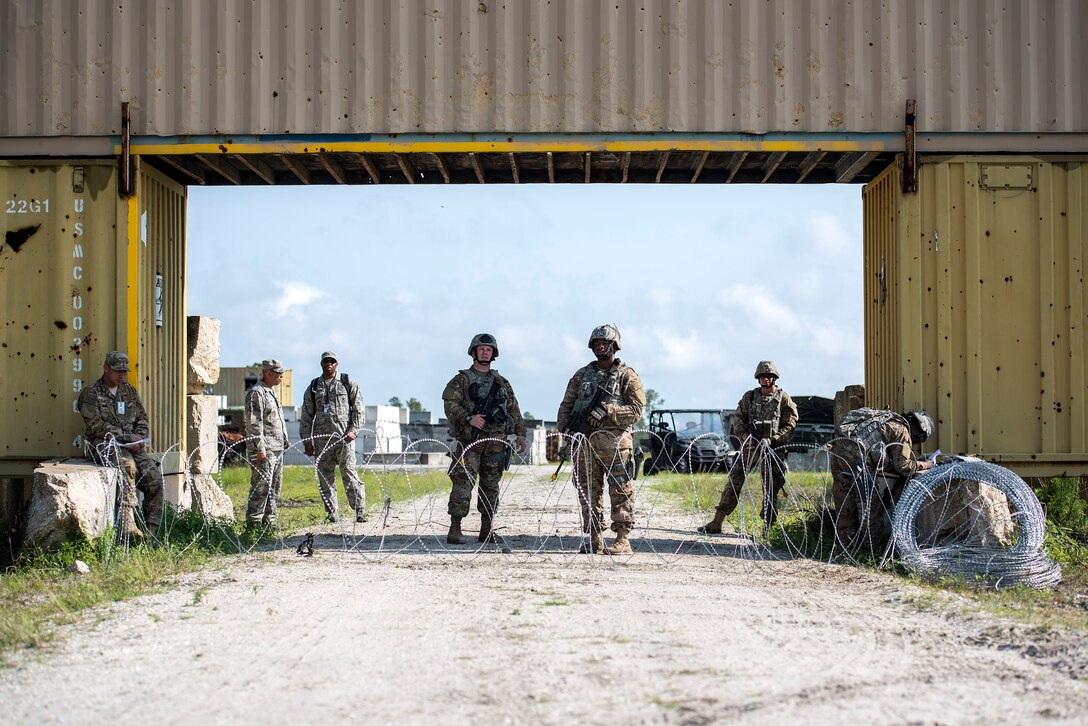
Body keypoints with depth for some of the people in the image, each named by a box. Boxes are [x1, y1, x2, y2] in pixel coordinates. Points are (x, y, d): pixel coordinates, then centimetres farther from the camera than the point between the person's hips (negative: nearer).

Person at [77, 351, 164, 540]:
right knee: (128, 467, -36)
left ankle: (151, 529, -13)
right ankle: (127, 525, -43)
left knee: (154, 476, -18)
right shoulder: (91, 394, 2)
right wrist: (127, 437, -14)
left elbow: (142, 419, 19)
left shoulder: (130, 392, 21)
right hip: (104, 444, -6)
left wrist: (139, 437, -4)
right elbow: (96, 426, -9)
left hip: (132, 446, 6)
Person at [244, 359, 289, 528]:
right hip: (264, 450, -10)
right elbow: (254, 424, -17)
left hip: (277, 449, 10)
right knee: (262, 487, -10)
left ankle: (269, 520, 18)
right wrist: (260, 448, -21)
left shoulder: (271, 392, 20)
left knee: (275, 487, 11)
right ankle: (253, 522, -7)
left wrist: (284, 442, 22)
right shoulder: (256, 393, -11)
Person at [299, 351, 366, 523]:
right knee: (325, 476, 2)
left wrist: (354, 431, -7)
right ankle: (332, 513, 8)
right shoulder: (313, 387, 14)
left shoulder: (348, 383, 8)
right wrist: (307, 441, 7)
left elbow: (358, 409, 6)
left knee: (349, 473, -11)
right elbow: (306, 416, 14)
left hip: (344, 436, -3)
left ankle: (360, 511, -9)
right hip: (321, 437, 3)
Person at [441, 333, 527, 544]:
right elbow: (450, 405, -6)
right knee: (463, 484, -10)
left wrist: (520, 433, 8)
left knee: (491, 486, 6)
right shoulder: (461, 380, 5)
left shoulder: (502, 383, 18)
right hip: (469, 440, -4)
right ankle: (455, 529, -9)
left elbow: (514, 410, 18)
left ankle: (487, 530, 12)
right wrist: (468, 418, -20)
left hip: (495, 442, 4)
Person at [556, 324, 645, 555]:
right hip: (584, 441, 5)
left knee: (620, 490, -7)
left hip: (613, 440, -5)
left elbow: (636, 409, -4)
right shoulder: (582, 375, 18)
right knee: (588, 491, 5)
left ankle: (622, 540, -7)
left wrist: (607, 410, -15)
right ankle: (594, 540, 10)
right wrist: (566, 428, 0)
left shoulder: (627, 375, 4)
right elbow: (566, 406, 18)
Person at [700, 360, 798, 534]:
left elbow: (790, 425, -1)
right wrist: (746, 437, -9)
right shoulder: (749, 396, 9)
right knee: (734, 482, -1)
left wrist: (772, 440, -13)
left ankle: (769, 527, 6)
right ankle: (716, 523, 0)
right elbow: (738, 419, 8)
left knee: (770, 489, 0)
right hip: (749, 447, 2)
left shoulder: (784, 399, 2)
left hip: (771, 449, -2)